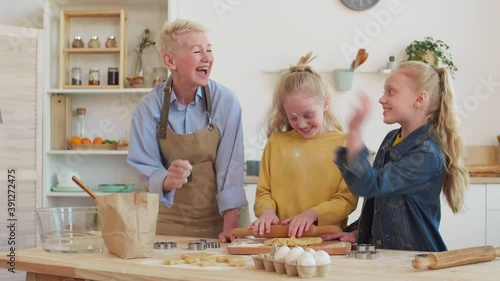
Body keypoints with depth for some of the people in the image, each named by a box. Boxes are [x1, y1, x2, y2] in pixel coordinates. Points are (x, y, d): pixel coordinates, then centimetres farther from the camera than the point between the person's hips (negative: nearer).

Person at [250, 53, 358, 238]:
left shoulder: (345, 143, 3)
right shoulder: (277, 142, 11)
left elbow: (347, 198, 2)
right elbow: (264, 192, 14)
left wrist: (312, 213, -12)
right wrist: (267, 211, -7)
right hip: (280, 240, 3)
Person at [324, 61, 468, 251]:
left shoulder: (428, 155, -15)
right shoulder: (391, 139, 10)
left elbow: (368, 186, -25)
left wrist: (355, 130, -29)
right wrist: (357, 232, 10)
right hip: (379, 251, 7)